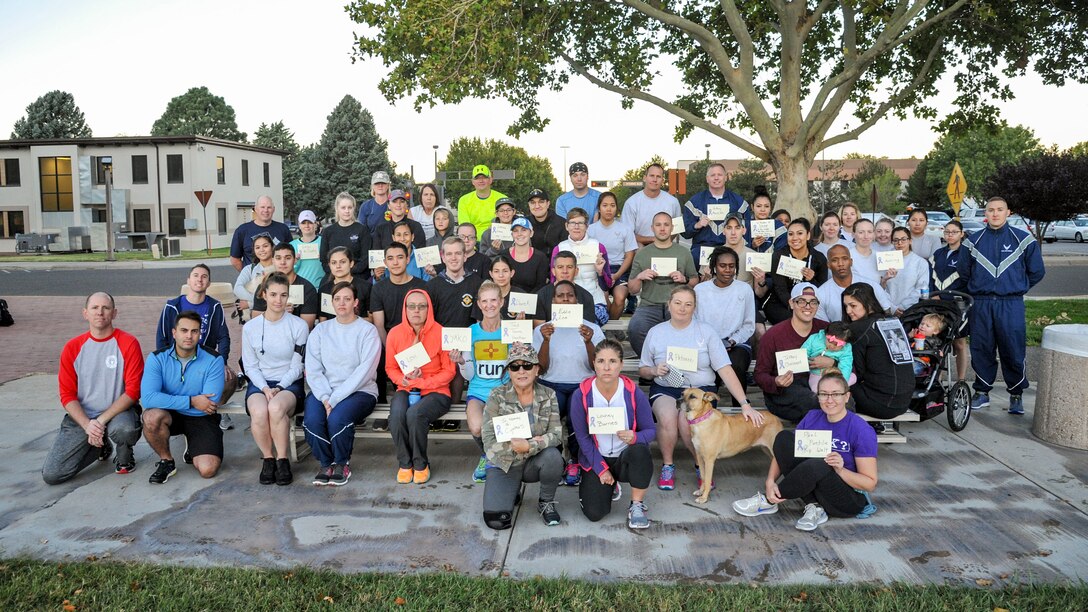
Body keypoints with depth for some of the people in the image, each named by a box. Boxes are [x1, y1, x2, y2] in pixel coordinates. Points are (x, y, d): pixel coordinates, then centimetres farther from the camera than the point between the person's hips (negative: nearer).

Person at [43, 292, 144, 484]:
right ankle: (100, 447, 19)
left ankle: (124, 455, 1)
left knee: (124, 430, -38)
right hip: (81, 418, 3)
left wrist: (101, 421, -19)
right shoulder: (72, 347, 3)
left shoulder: (128, 343, -6)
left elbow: (133, 391, -10)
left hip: (118, 411, -3)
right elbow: (67, 395, 1)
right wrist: (87, 425, -16)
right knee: (51, 475, -10)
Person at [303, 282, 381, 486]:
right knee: (312, 419, -27)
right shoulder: (321, 330, 12)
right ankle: (325, 463, 0)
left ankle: (342, 464, -3)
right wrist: (325, 397, -15)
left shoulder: (367, 330, 1)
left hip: (360, 391, -3)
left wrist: (335, 398, -18)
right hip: (324, 391, 3)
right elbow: (313, 369, 2)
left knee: (337, 417, -32)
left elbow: (364, 371, -11)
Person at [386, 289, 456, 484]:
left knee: (415, 413, -33)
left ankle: (421, 464, -9)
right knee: (396, 413, -30)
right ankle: (404, 463, -8)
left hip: (435, 392, -3)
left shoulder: (440, 333, -8)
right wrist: (404, 380, -10)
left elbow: (448, 371, -5)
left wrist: (422, 382, -15)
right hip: (406, 390, 3)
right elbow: (391, 368, 11)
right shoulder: (395, 333, 2)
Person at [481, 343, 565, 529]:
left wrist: (529, 446, -30)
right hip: (503, 463, -1)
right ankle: (513, 492, 16)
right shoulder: (497, 396, -9)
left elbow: (556, 434, -12)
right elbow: (489, 439, -14)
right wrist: (526, 445, -22)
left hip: (535, 461, 1)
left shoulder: (548, 395, -4)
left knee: (553, 456, -33)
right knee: (496, 520, -21)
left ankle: (546, 502, -3)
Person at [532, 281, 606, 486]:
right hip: (551, 385, 1)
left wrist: (588, 342, -18)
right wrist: (546, 341, -13)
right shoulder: (541, 330, 12)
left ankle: (575, 461, -5)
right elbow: (541, 369, 1)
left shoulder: (592, 328, 10)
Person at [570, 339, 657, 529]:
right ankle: (609, 486, 22)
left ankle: (637, 506, -13)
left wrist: (634, 437, -32)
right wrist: (601, 469, -10)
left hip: (626, 458, 0)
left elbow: (651, 430, -8)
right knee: (594, 513, -16)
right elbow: (582, 436, -7)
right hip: (596, 459, 1)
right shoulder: (581, 395, -14)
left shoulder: (634, 393, -13)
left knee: (640, 451, -36)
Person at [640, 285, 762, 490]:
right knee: (667, 417, -33)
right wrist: (654, 370, -10)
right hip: (665, 389, 1)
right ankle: (667, 466, -6)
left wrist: (745, 404, -13)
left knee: (686, 420, -32)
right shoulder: (656, 332, 6)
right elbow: (642, 369, 15)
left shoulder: (706, 331, 1)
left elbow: (725, 369, -5)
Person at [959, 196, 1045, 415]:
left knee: (1013, 352, -1)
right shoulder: (974, 241, 8)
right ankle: (982, 393, 16)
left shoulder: (1023, 239, 3)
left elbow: (1036, 272, 11)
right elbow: (964, 272, 19)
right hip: (981, 305, 2)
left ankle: (1016, 395, 14)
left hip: (1011, 305, -2)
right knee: (981, 351, 5)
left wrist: (1017, 288, 15)